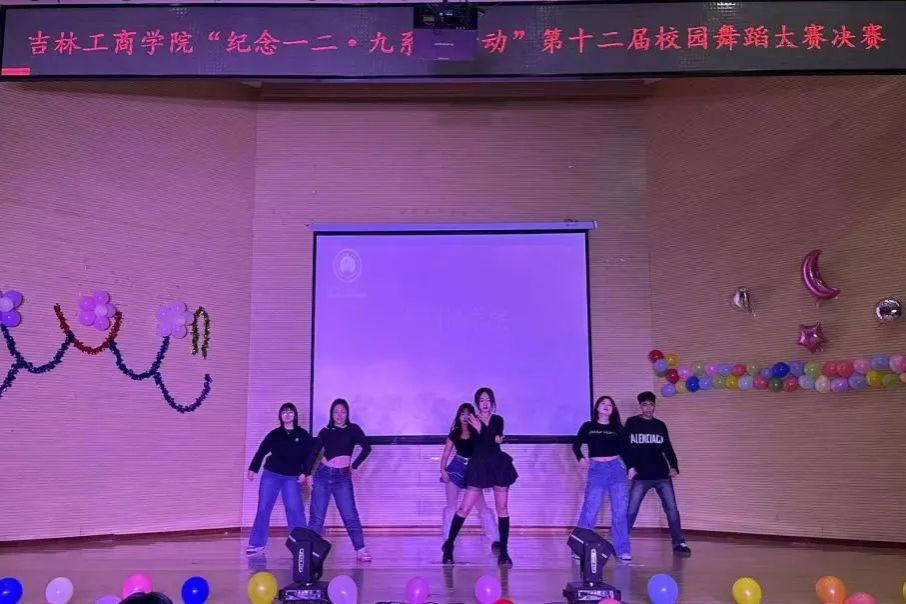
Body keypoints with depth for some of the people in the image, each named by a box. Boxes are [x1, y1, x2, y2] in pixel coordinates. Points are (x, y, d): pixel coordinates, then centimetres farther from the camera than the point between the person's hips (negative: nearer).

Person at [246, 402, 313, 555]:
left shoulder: (303, 435, 1)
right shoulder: (274, 434, 4)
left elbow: (309, 455, 1)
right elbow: (261, 451, 6)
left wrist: (305, 472, -8)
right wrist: (253, 468, -1)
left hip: (292, 478, -1)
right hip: (271, 475, 2)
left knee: (295, 510, -7)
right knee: (263, 509, 1)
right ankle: (257, 543, 9)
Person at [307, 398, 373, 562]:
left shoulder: (353, 429, 5)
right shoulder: (325, 432, 10)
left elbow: (366, 448, -4)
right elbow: (314, 453, 7)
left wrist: (354, 466, -4)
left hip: (343, 477, -2)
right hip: (323, 475, 2)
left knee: (350, 515, -7)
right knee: (317, 517, 3)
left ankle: (361, 550, -6)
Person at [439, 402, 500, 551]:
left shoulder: (477, 432, -1)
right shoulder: (454, 434, 5)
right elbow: (446, 454, 5)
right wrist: (443, 469, -8)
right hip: (456, 469, 2)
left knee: (482, 506, -3)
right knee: (451, 506, 2)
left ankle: (495, 540, 1)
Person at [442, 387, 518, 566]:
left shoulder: (498, 420, 5)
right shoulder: (472, 422, 0)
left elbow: (496, 440, -12)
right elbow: (475, 446, -10)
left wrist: (480, 430, -23)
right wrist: (493, 440, -19)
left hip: (499, 466, 2)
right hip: (479, 467, -2)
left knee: (502, 508, 3)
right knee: (464, 508, -4)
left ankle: (504, 552, 10)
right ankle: (449, 545, 9)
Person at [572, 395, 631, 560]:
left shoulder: (617, 428, 10)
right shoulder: (588, 427, 7)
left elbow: (624, 449, 11)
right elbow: (576, 445, 12)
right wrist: (580, 458, -6)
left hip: (617, 469, 2)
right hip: (596, 470, -2)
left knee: (620, 512, 2)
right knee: (589, 511, -3)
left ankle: (622, 550, 9)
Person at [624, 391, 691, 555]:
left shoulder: (660, 425, 9)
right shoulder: (632, 423, 2)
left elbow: (667, 448, 12)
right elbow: (626, 447, 1)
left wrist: (674, 466, -2)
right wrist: (630, 466, -9)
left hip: (662, 475, 2)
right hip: (640, 477, -2)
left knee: (672, 509, 1)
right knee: (631, 511, -1)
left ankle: (679, 543, 12)